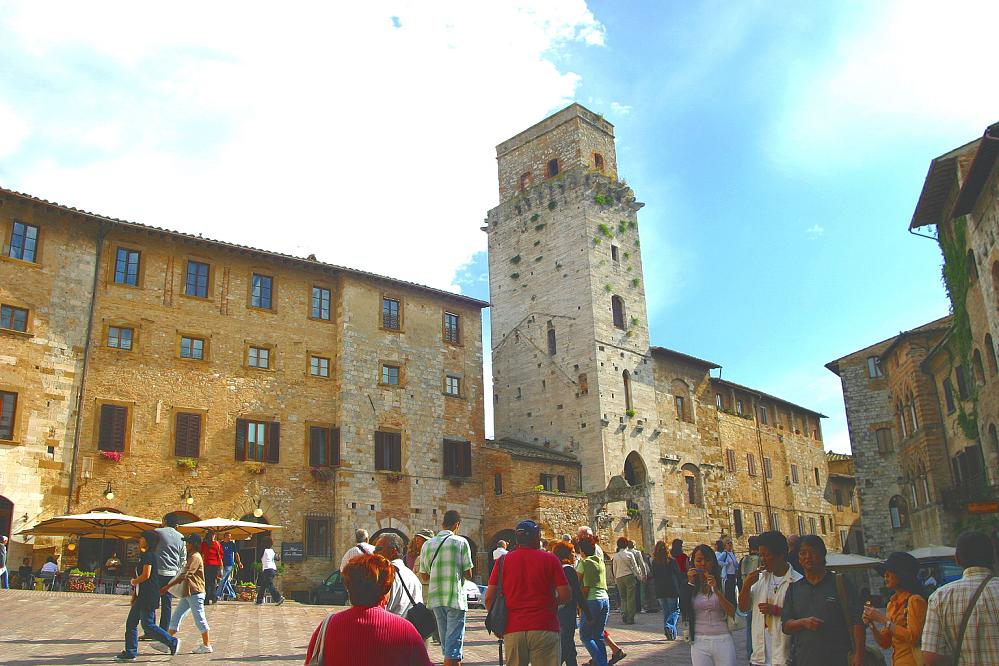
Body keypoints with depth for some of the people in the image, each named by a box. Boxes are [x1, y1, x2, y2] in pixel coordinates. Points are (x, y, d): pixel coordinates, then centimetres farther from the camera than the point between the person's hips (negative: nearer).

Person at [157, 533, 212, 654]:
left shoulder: (195, 557, -15)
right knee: (176, 617, 9)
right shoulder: (192, 557, 18)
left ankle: (206, 645, 5)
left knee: (200, 619, -3)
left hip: (195, 593, -10)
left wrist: (167, 586, -22)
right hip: (187, 594, 10)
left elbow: (184, 575, -22)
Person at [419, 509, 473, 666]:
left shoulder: (428, 544, 6)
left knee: (446, 643, 17)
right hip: (456, 599, -5)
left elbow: (424, 574, 10)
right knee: (454, 643, -3)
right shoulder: (460, 542, -7)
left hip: (435, 599, 5)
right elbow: (468, 574, -5)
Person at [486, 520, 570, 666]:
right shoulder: (550, 559, 0)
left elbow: (489, 599, 2)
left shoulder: (503, 561, 5)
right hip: (544, 629, -2)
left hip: (512, 631, 2)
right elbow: (565, 596, -4)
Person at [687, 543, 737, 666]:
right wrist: (690, 583, -10)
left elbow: (731, 612, -7)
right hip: (699, 642, 1)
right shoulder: (690, 585, 5)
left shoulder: (724, 582, 2)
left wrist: (716, 590, -17)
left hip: (723, 641, -1)